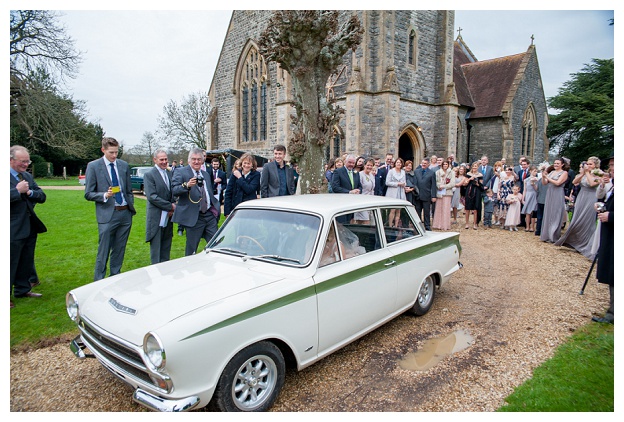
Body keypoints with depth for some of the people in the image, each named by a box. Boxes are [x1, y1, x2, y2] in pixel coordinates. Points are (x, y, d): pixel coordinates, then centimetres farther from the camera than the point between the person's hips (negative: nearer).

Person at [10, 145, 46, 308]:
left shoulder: (28, 176, 12)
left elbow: (42, 197, 8)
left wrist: (30, 192, -10)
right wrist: (17, 190, -20)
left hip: (30, 227, 7)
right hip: (14, 230, -7)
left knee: (26, 262, 17)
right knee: (11, 263, 1)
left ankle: (22, 289, 31)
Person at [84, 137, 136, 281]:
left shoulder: (124, 165, 9)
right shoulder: (93, 166, -3)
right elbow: (88, 194, -3)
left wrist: (131, 207, 9)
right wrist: (105, 195, -19)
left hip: (125, 213, 4)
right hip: (107, 215, -4)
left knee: (119, 251, 13)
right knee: (103, 253, 0)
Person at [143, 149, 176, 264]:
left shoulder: (170, 174, 11)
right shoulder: (149, 175, -8)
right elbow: (151, 196, -16)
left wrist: (172, 208, -4)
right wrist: (170, 206, -15)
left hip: (168, 216, 6)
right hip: (156, 217, -6)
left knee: (166, 248, 14)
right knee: (156, 247, 2)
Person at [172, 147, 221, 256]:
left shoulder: (206, 174, 19)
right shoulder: (181, 173, -2)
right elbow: (174, 191, -15)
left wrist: (216, 207, 17)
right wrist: (186, 185, -33)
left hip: (210, 214, 6)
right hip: (194, 217, -5)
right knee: (191, 247, 4)